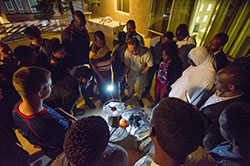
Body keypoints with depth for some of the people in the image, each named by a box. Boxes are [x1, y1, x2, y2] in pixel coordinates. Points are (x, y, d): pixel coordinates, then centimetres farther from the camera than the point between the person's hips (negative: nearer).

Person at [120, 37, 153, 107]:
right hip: (132, 71, 2)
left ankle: (139, 98, 49)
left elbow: (149, 65, -20)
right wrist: (122, 77, -22)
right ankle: (129, 95, 55)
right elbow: (127, 66, -17)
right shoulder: (127, 51, -30)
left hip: (142, 72, -1)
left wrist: (141, 73, -14)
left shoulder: (146, 52, -38)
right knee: (130, 84, 22)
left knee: (141, 87, 18)